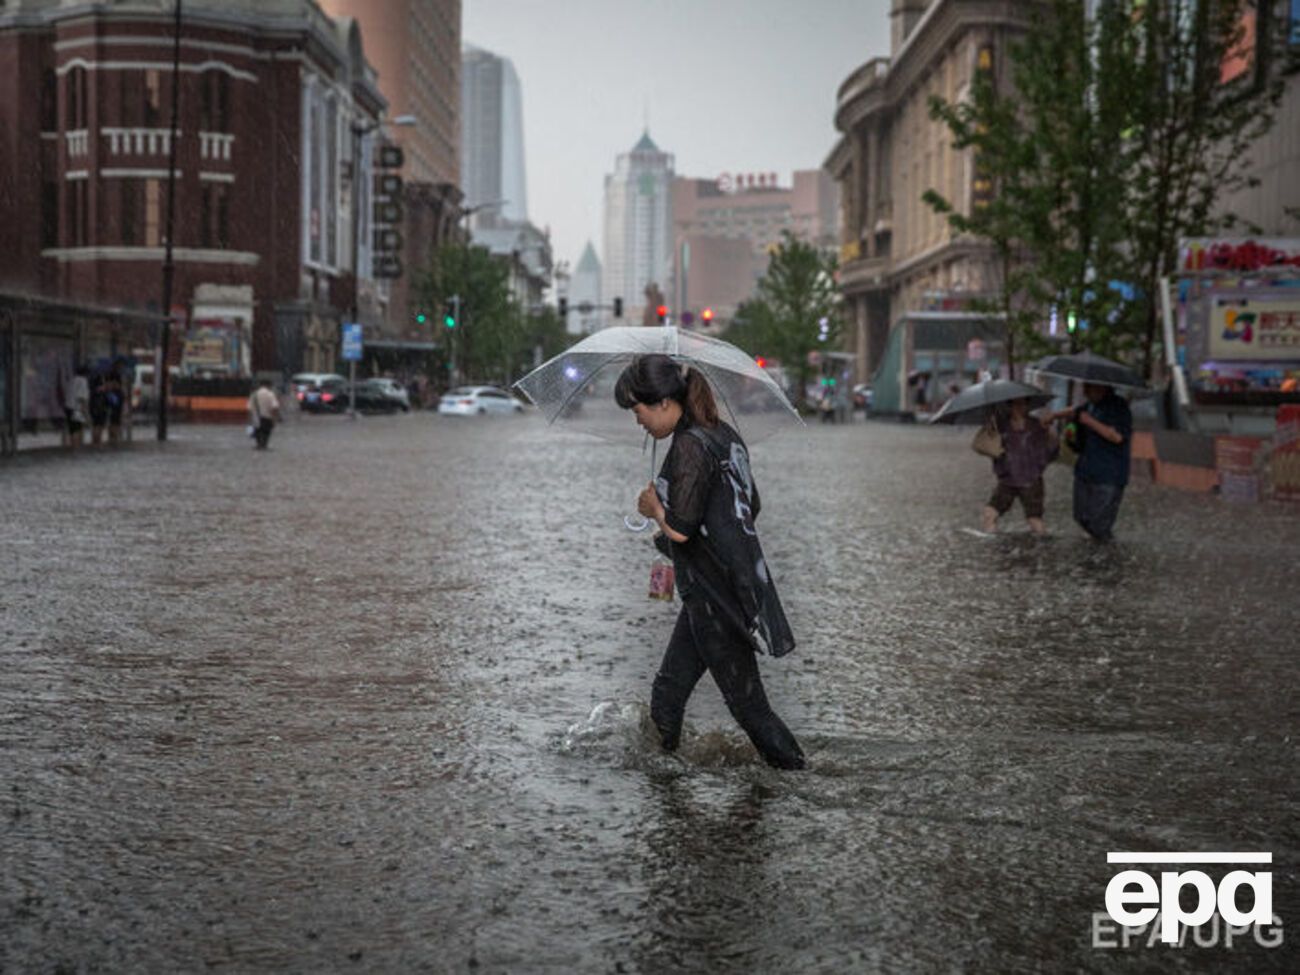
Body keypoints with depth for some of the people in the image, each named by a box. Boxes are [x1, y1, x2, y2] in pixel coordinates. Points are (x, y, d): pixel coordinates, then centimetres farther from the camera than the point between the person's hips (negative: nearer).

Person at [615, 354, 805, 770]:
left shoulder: (690, 446, -19)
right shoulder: (724, 435, 9)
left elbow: (679, 529, -24)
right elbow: (751, 507, 17)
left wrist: (654, 508, -3)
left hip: (716, 597, -10)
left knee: (747, 703, 1)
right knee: (667, 693, 15)